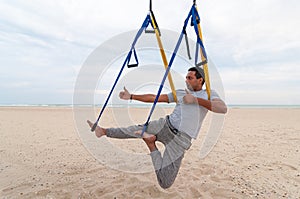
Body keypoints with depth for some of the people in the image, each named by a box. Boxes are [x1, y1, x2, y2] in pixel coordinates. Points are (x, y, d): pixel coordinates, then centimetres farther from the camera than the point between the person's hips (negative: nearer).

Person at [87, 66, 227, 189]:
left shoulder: (209, 94, 5)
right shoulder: (179, 93, 15)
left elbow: (223, 109, -15)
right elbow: (155, 98, 13)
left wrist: (196, 99, -20)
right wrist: (131, 96, 10)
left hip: (181, 138, -4)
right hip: (165, 125, 4)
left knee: (165, 183, -10)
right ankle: (103, 131, 16)